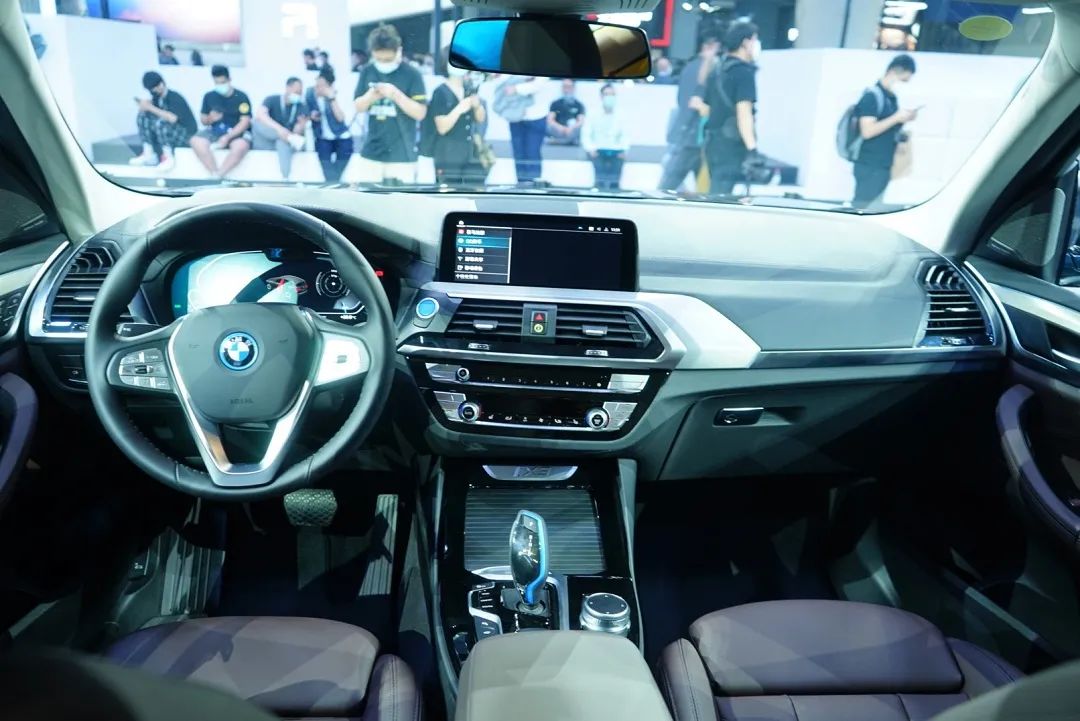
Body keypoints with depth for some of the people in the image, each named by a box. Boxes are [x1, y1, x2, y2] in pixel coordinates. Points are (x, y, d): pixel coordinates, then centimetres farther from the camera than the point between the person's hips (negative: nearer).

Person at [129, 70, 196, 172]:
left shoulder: (175, 97, -20)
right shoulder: (157, 97, 1)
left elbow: (172, 118, -35)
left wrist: (151, 108, -30)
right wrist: (146, 106, -18)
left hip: (185, 134, -8)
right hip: (168, 132, 8)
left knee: (160, 122, -32)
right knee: (143, 116, -4)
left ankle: (169, 158, -19)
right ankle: (149, 155, -4)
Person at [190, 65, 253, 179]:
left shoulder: (241, 97, -3)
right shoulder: (209, 96, 7)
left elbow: (245, 122, -10)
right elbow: (203, 120, 14)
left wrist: (227, 137, -22)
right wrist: (210, 119, -13)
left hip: (237, 133, -3)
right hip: (215, 131, 4)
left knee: (241, 146, -40)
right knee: (196, 141, -27)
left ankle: (218, 176, -32)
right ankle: (215, 175, -27)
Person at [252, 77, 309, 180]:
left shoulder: (302, 108, 2)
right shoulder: (272, 100, -3)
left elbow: (297, 132, -9)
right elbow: (259, 114, -25)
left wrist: (301, 125, -33)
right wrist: (278, 128, -42)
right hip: (266, 143, 0)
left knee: (283, 142, -37)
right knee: (257, 123, -29)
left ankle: (285, 178, -49)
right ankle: (291, 138, -42)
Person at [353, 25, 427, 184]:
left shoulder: (412, 74, -5)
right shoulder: (367, 71, 7)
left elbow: (420, 113, -8)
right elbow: (358, 107, 11)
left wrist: (396, 95, -20)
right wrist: (369, 97, -10)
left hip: (401, 155, -4)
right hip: (371, 152, 4)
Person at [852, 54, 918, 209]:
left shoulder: (892, 98, 15)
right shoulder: (872, 96, -9)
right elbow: (867, 131, -18)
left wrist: (904, 119, 7)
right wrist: (897, 118, -16)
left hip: (884, 166, 8)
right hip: (870, 167, -8)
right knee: (864, 208, -7)